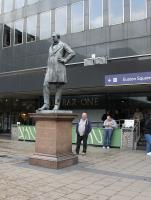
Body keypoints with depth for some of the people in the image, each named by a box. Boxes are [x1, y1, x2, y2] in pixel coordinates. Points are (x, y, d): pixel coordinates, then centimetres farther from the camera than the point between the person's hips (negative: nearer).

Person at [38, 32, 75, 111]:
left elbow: (72, 53, -5)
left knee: (58, 87, -5)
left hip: (59, 68, -6)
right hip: (51, 69, 6)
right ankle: (46, 105, -8)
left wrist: (65, 60, -11)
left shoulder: (63, 45, 4)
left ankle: (57, 105, -1)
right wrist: (47, 71, 17)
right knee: (45, 85, -8)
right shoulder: (51, 47, 24)